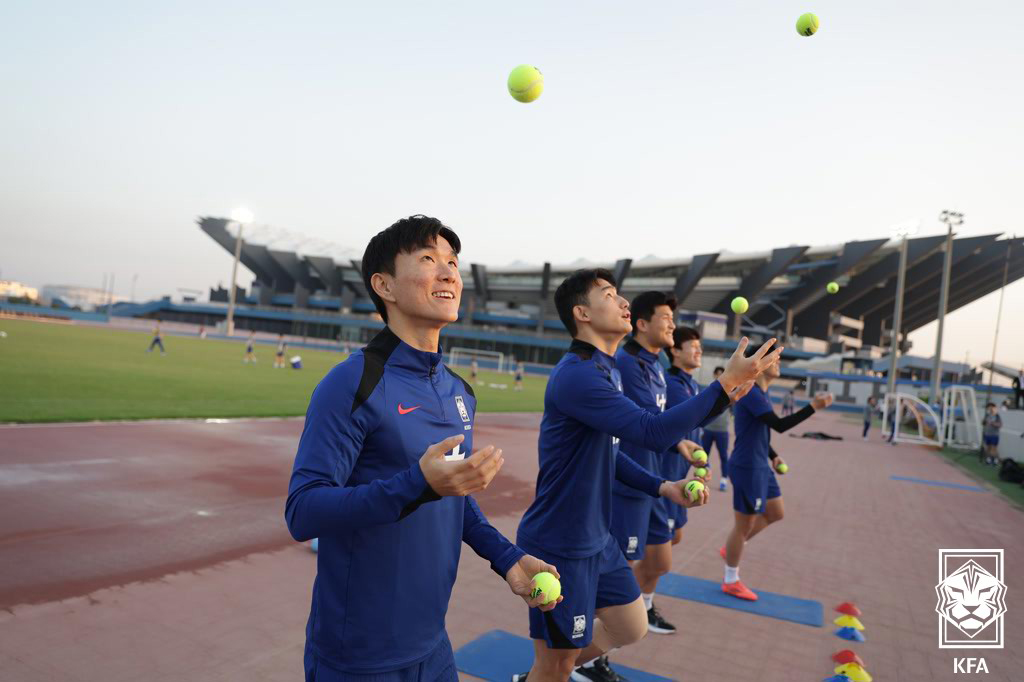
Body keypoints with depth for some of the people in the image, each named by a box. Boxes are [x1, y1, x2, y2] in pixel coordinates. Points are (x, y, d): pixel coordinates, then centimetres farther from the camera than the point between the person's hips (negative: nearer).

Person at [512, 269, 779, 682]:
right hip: (559, 547, -9)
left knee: (631, 629, 20)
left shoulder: (608, 372, 8)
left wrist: (663, 487, 7)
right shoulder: (576, 375, -24)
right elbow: (653, 432, -31)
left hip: (597, 540, 9)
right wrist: (727, 383, -26)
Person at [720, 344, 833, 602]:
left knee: (775, 514, 19)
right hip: (747, 468, -10)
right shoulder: (751, 393, -21)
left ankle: (730, 549, 31)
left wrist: (772, 456, 17)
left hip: (760, 467, 10)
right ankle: (731, 581, 19)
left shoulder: (760, 393, 11)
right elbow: (780, 425, -27)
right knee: (744, 525, 3)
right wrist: (813, 407, -28)